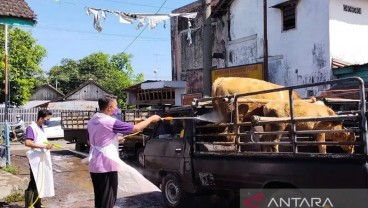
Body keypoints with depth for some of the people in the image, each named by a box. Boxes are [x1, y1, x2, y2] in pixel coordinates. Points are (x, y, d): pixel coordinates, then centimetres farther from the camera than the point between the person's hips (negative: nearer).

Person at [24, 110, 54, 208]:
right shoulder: (31, 128, -13)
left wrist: (48, 145, 8)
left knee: (41, 182, 12)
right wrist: (44, 146, -26)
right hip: (35, 160, -8)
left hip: (43, 159, 8)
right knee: (34, 183, -6)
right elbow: (27, 143, -25)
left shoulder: (41, 128, 14)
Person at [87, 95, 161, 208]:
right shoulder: (110, 122, -18)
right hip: (107, 166, -8)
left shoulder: (91, 122, 8)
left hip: (94, 166, 8)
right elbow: (135, 128, -15)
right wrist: (151, 119, -1)